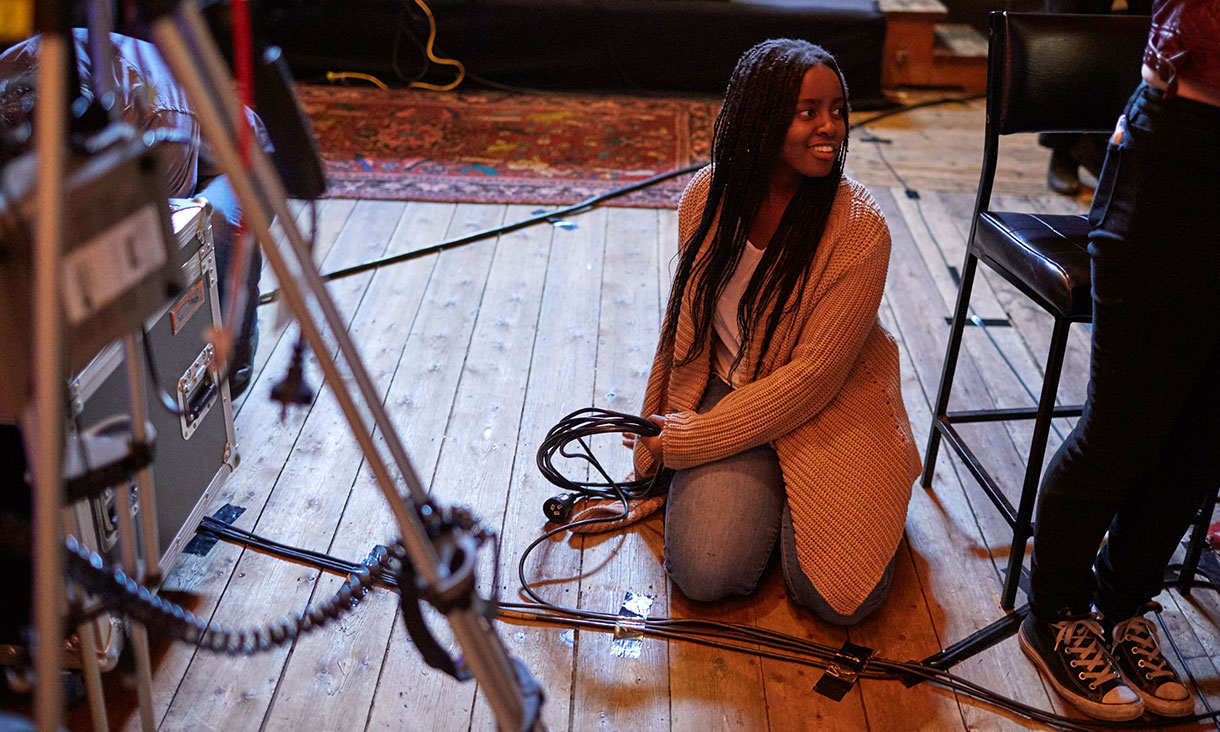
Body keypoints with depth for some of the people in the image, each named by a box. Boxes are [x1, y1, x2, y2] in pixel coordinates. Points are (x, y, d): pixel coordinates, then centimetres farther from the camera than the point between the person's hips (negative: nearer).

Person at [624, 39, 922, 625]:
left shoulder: (858, 227, -19)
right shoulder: (707, 196, -6)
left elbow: (812, 377, -20)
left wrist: (680, 441, -17)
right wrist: (654, 427, 14)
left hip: (829, 409, -2)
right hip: (726, 393, 2)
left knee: (841, 596, -18)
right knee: (705, 573, -19)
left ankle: (795, 503, 13)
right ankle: (765, 495, 12)